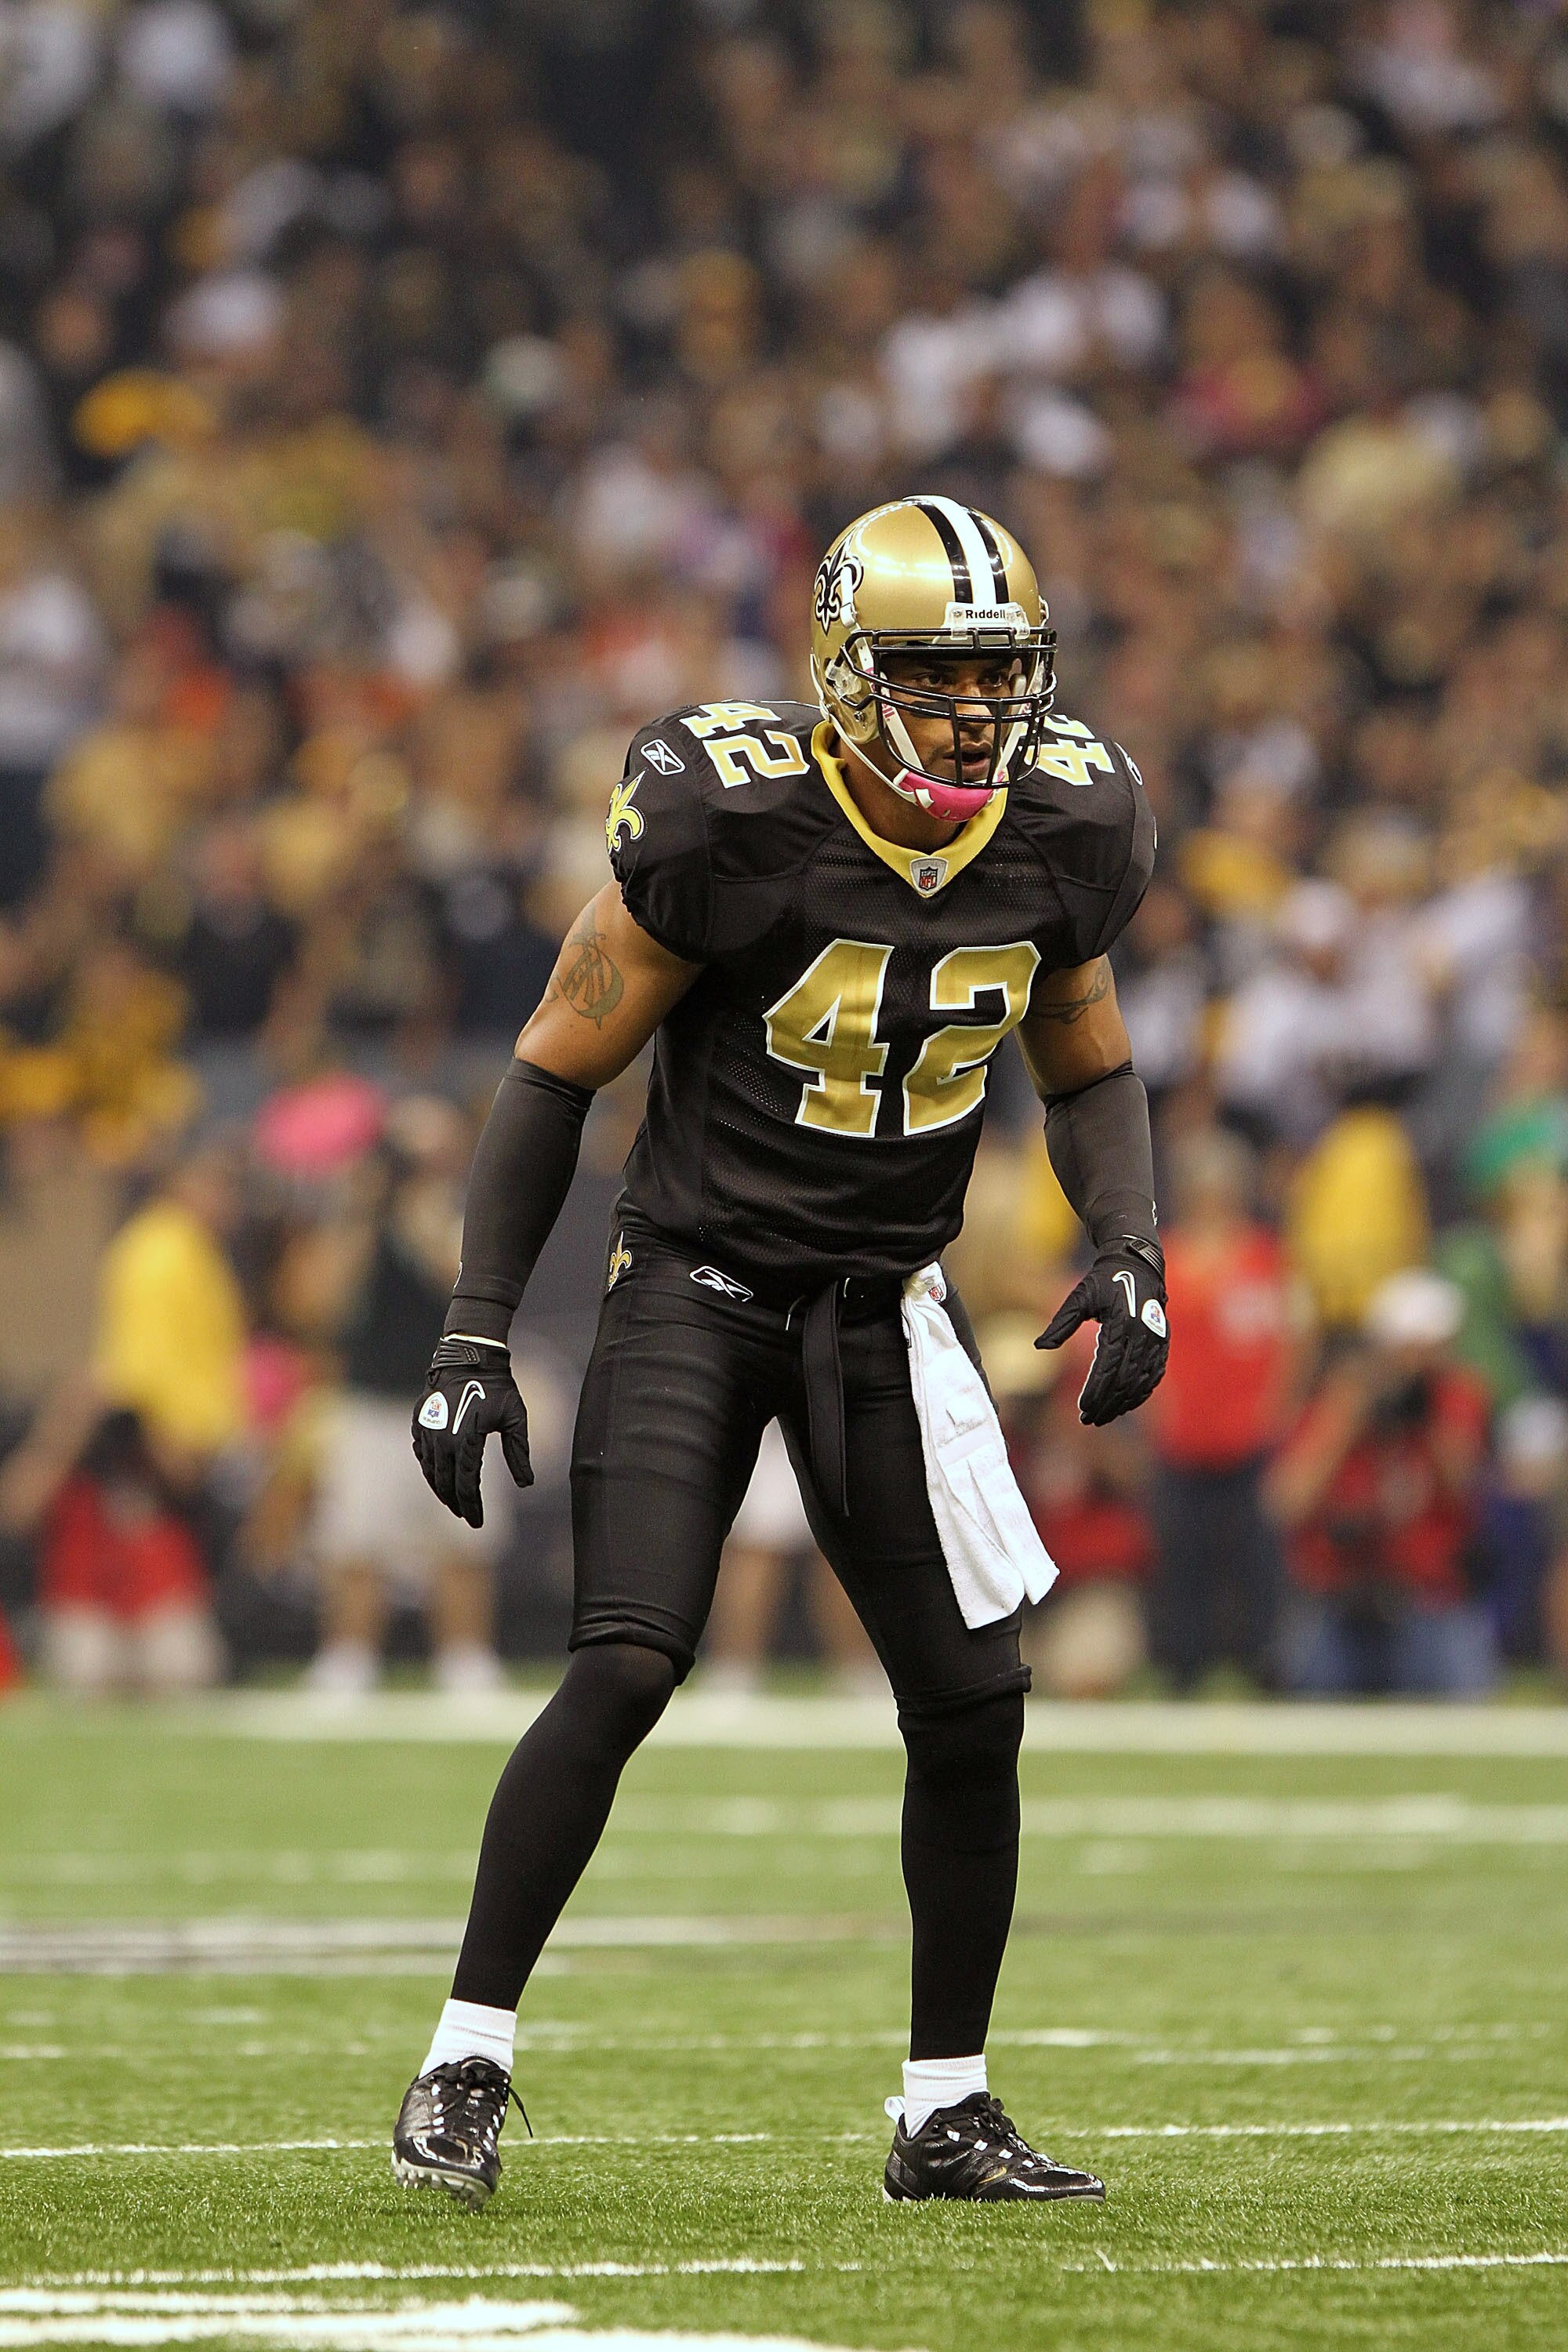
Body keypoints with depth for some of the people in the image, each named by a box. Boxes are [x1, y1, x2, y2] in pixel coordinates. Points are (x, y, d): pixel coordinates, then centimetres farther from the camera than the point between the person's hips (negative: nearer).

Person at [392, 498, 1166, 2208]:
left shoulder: (1062, 839, -5)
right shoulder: (734, 827, -19)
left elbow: (1087, 1071, 14)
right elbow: (558, 1070, -10)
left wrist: (1127, 1250, -6)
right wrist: (474, 1338, -13)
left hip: (887, 1312, 5)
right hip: (695, 1287, -5)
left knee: (973, 1706, 1)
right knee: (625, 1669, -19)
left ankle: (945, 2113, 15)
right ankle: (466, 2064, -8)